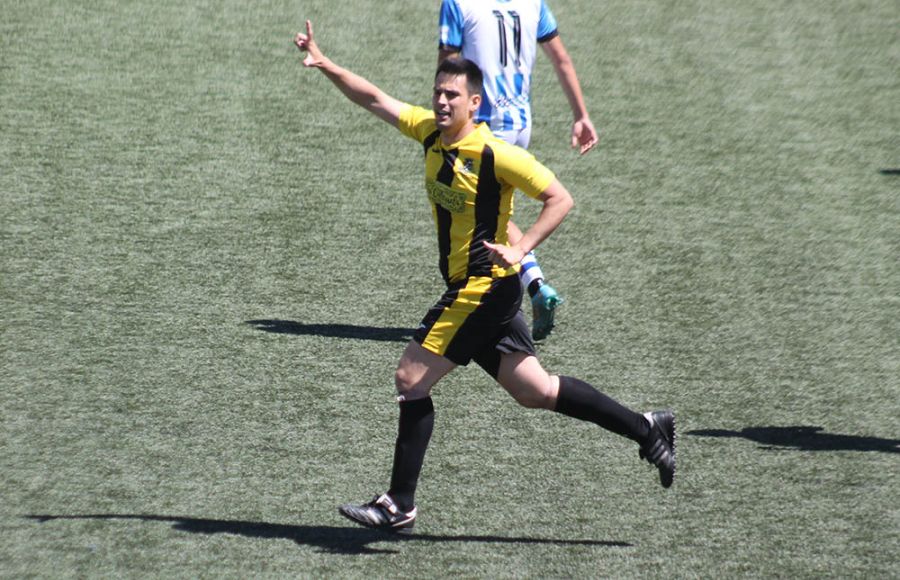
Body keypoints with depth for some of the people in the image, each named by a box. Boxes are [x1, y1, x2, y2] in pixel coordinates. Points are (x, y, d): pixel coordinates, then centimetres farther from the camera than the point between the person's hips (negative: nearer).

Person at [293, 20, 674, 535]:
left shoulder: (497, 155, -17)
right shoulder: (430, 130, 4)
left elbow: (560, 199, -14)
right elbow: (374, 99, 11)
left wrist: (520, 250, -23)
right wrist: (323, 63, 2)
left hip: (482, 288, -8)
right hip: (469, 287, 8)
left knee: (411, 378, -7)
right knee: (535, 391, 11)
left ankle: (400, 506, -1)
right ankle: (646, 429, 19)